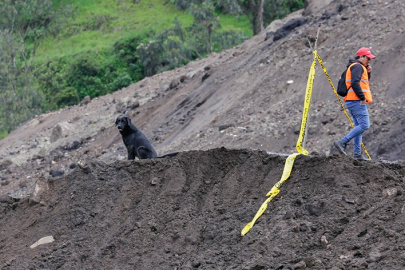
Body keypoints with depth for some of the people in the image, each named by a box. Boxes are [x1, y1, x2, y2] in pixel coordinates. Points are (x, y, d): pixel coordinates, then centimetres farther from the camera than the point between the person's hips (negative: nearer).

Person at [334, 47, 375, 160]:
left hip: (352, 102, 11)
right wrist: (362, 98, -19)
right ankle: (342, 142, -21)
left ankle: (357, 153, 6)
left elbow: (365, 83, 29)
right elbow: (355, 83, -22)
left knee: (359, 126, 10)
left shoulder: (354, 67, 25)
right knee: (364, 125, -15)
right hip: (357, 102, -11)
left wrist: (367, 72, 14)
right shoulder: (357, 66, -8)